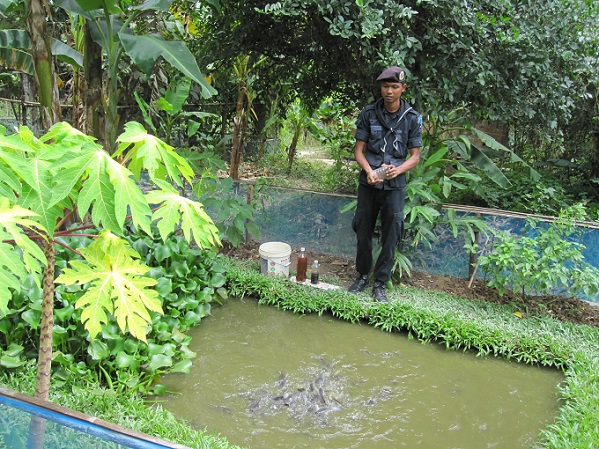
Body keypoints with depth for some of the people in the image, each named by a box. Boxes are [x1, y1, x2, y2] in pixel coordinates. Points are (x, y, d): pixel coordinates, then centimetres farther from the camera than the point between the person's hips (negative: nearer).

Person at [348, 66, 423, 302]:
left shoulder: (412, 118, -2)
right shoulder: (368, 113, -1)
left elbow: (415, 156, 0)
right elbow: (359, 150, 0)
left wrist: (398, 169, -20)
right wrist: (369, 171, -19)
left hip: (395, 185, -1)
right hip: (368, 183, 1)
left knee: (390, 238, 2)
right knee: (363, 233, 11)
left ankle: (380, 283, 15)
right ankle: (363, 276, 29)